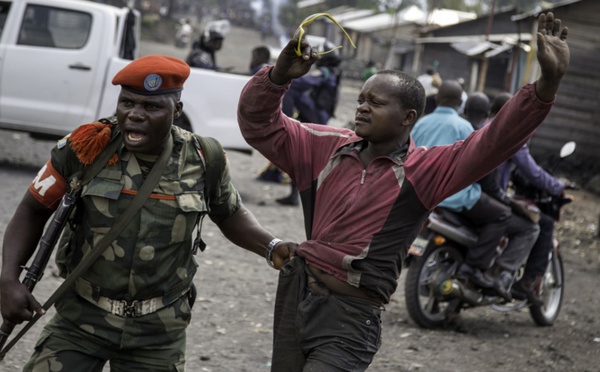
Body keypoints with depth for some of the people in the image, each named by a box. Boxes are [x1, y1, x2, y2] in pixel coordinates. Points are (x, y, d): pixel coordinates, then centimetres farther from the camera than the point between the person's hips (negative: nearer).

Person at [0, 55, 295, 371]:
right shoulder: (86, 147, -11)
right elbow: (33, 211, -1)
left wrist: (272, 247, -5)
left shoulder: (202, 160, -6)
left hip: (158, 331, 1)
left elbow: (231, 215, 13)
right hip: (82, 318, -1)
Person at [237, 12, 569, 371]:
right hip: (294, 296, 5)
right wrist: (279, 76, -14)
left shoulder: (424, 170, -9)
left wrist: (548, 83, -33)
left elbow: (495, 142, -20)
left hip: (350, 318, -5)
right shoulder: (328, 148, 4)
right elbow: (259, 125, 5)